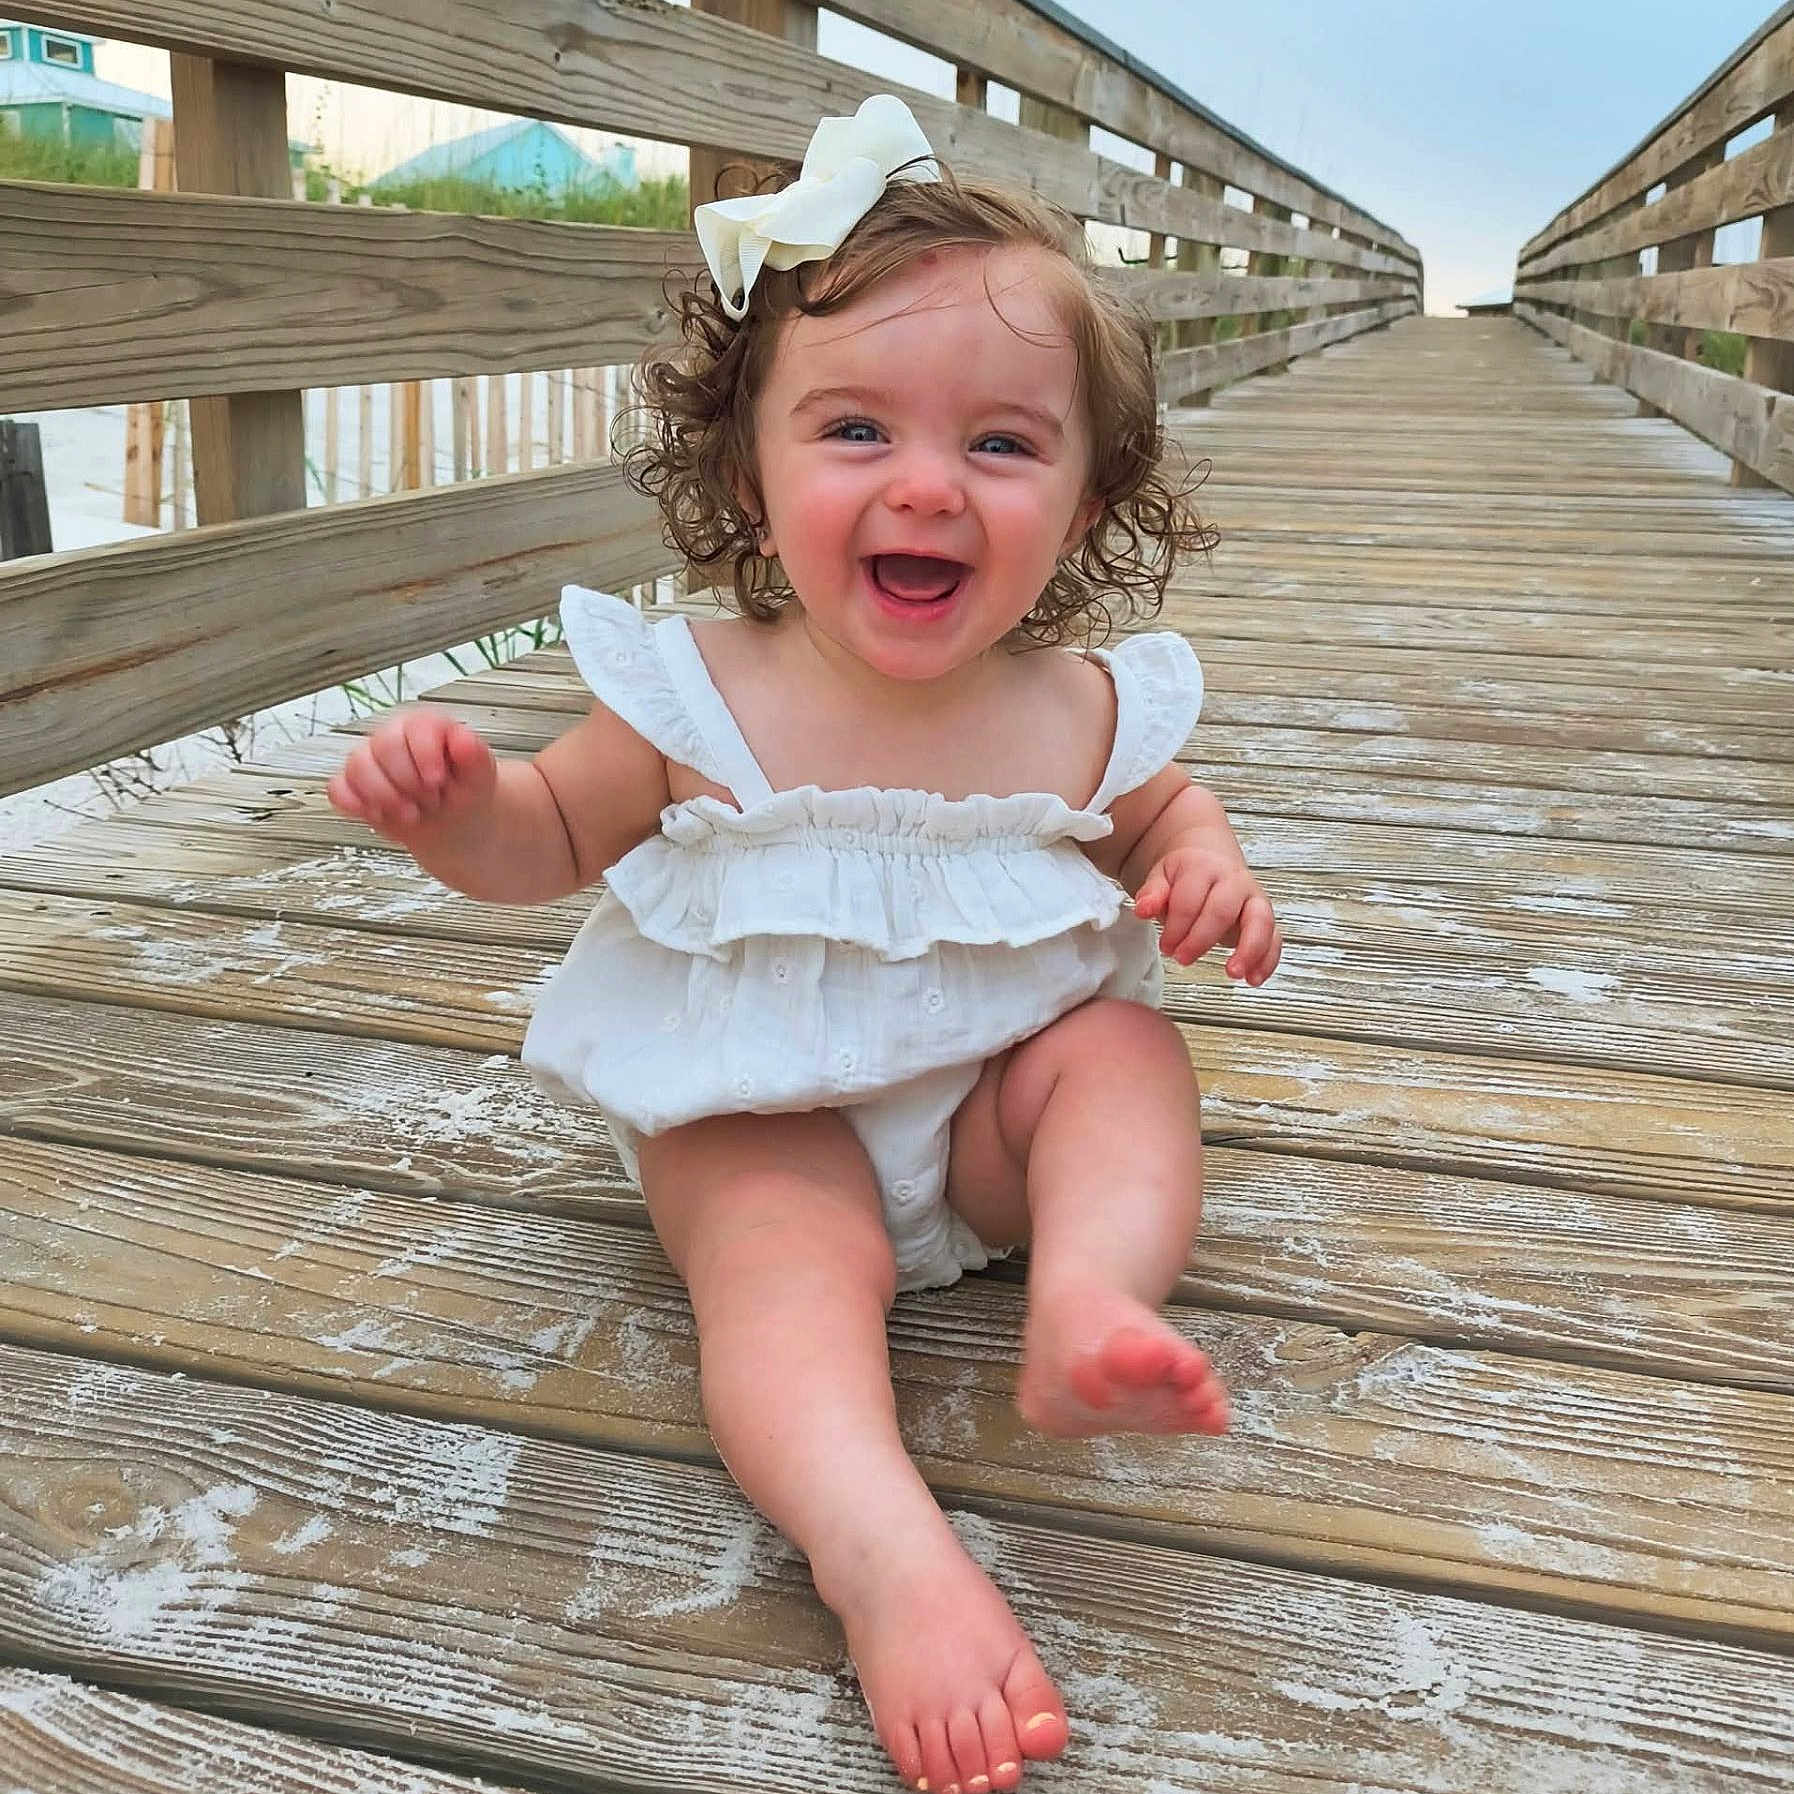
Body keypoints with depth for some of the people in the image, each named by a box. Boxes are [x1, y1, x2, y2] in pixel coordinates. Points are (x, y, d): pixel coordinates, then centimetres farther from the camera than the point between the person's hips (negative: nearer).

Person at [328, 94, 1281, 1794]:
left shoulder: (1080, 711, -6)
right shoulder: (698, 700, -12)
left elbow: (1156, 812, 18)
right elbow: (547, 840, 3)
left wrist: (1206, 869, -7)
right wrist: (450, 798, -20)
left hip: (995, 1091, 3)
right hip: (762, 1114, -2)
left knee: (1127, 1050, -22)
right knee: (787, 1252, -30)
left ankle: (1089, 1296, -39)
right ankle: (886, 1554, -47)